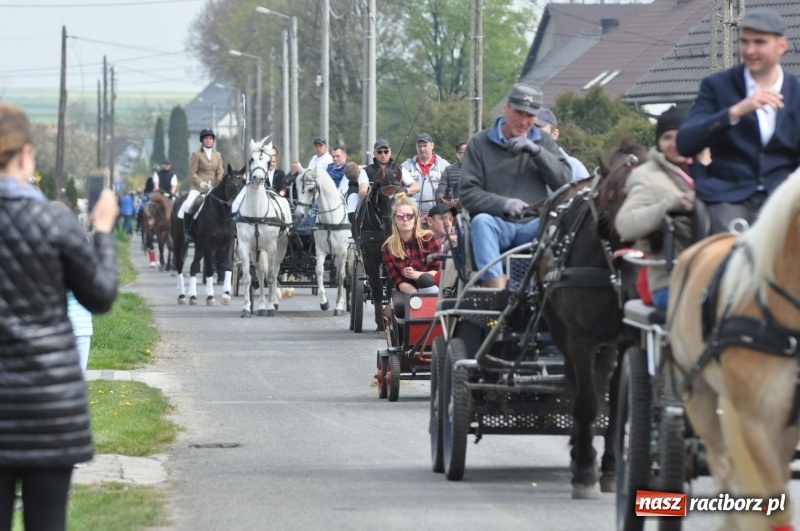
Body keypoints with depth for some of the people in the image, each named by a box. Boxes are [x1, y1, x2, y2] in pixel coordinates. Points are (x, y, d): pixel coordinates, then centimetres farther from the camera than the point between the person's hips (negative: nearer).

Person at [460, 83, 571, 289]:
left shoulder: (544, 142, 16)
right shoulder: (480, 143, 9)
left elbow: (565, 182, 1)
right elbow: (468, 193, 0)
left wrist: (536, 151, -10)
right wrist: (503, 204, -17)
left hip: (533, 225, 1)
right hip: (497, 224, -1)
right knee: (481, 222, -35)